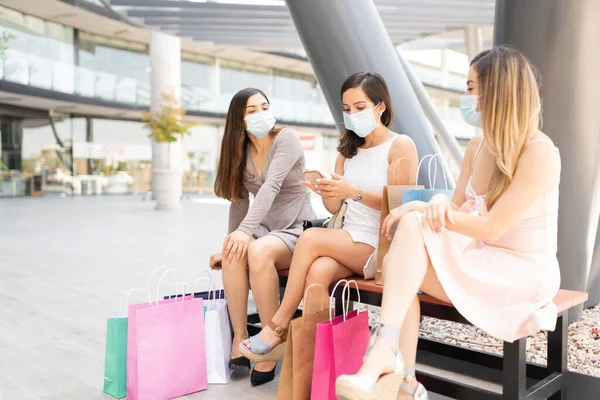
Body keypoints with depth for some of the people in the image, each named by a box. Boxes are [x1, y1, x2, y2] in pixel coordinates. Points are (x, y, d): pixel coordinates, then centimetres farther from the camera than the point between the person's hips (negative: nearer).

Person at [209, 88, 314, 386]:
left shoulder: (286, 139, -11)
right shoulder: (240, 152, 6)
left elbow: (271, 187, -26)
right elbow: (239, 202, 7)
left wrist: (245, 230, -38)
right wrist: (230, 241, -4)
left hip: (296, 230, -4)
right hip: (263, 230, 5)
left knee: (258, 251, -35)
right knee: (234, 252, -29)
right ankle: (240, 337, -17)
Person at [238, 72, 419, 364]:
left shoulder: (400, 145, 0)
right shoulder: (348, 149, 18)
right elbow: (334, 207, 12)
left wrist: (355, 192, -23)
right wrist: (325, 191, -12)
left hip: (380, 246, -5)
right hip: (347, 241, 5)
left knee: (311, 238, -27)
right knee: (317, 271, -30)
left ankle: (279, 327, -15)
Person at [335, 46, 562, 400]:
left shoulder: (539, 152, -16)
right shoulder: (477, 147, 7)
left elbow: (491, 228, -21)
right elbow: (459, 209, 6)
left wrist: (426, 211, -17)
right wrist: (441, 204, -18)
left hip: (523, 273, -7)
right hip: (480, 261, 7)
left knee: (413, 227, -27)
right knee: (399, 263, -22)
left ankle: (385, 350, -30)